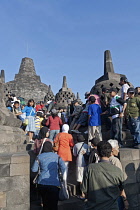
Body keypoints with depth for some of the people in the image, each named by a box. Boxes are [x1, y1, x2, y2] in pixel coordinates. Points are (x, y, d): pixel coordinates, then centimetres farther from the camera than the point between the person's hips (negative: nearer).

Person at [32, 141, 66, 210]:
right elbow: (63, 167, -2)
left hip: (41, 183, 2)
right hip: (54, 183, -1)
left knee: (45, 204, 21)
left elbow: (34, 169, 5)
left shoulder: (39, 157, 4)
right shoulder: (57, 156, 5)